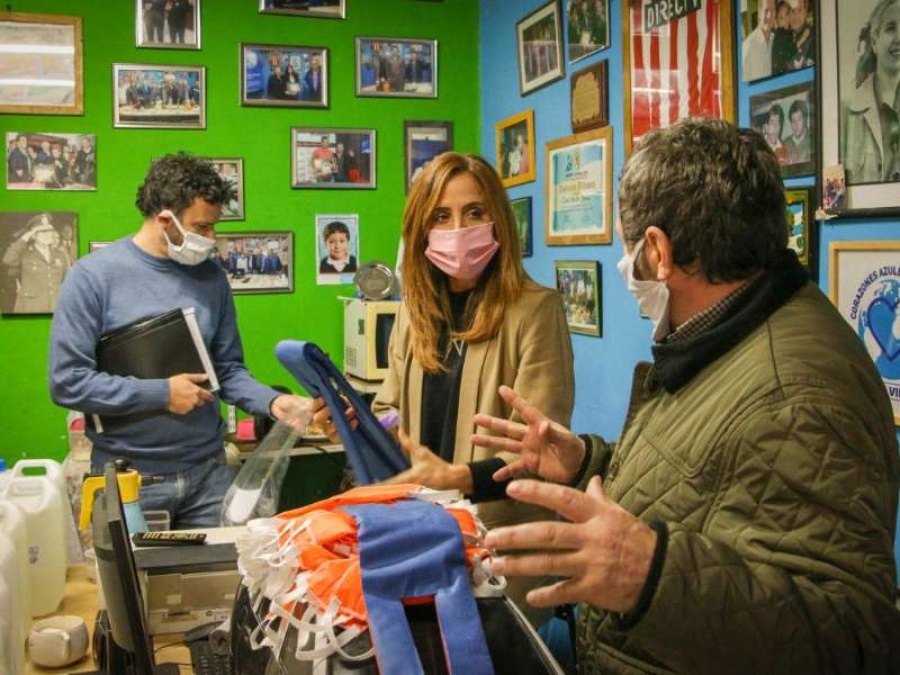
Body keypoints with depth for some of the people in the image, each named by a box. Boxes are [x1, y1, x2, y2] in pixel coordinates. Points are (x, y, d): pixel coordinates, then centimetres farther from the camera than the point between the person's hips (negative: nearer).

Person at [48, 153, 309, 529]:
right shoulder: (93, 276, -9)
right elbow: (67, 382, -12)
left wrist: (272, 402, -10)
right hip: (128, 476, -3)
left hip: (207, 469, 4)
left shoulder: (211, 277, 4)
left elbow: (229, 369, 9)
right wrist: (162, 393, -14)